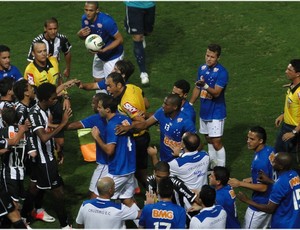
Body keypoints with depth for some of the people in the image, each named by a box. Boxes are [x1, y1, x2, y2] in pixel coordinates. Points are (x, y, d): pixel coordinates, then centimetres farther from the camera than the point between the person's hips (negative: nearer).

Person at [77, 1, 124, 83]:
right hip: (99, 54, 7)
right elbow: (85, 35, 5)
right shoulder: (85, 18, -12)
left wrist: (103, 50, -35)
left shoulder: (106, 21, -34)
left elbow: (119, 39, -26)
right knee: (97, 80, 19)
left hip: (113, 55, -7)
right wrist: (80, 34, -21)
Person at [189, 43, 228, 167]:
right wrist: (189, 105, 16)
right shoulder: (202, 68, 4)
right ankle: (213, 167, 29)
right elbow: (197, 88, 16)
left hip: (216, 113, -7)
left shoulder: (221, 72, -18)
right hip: (204, 111, 7)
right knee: (209, 140, 17)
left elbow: (216, 92, -26)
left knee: (216, 143, -6)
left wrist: (205, 85, -43)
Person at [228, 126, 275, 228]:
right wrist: (253, 179, 11)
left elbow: (263, 187, -27)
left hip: (260, 205, -9)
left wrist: (240, 183, -22)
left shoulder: (260, 161, -32)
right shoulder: (271, 150, -4)